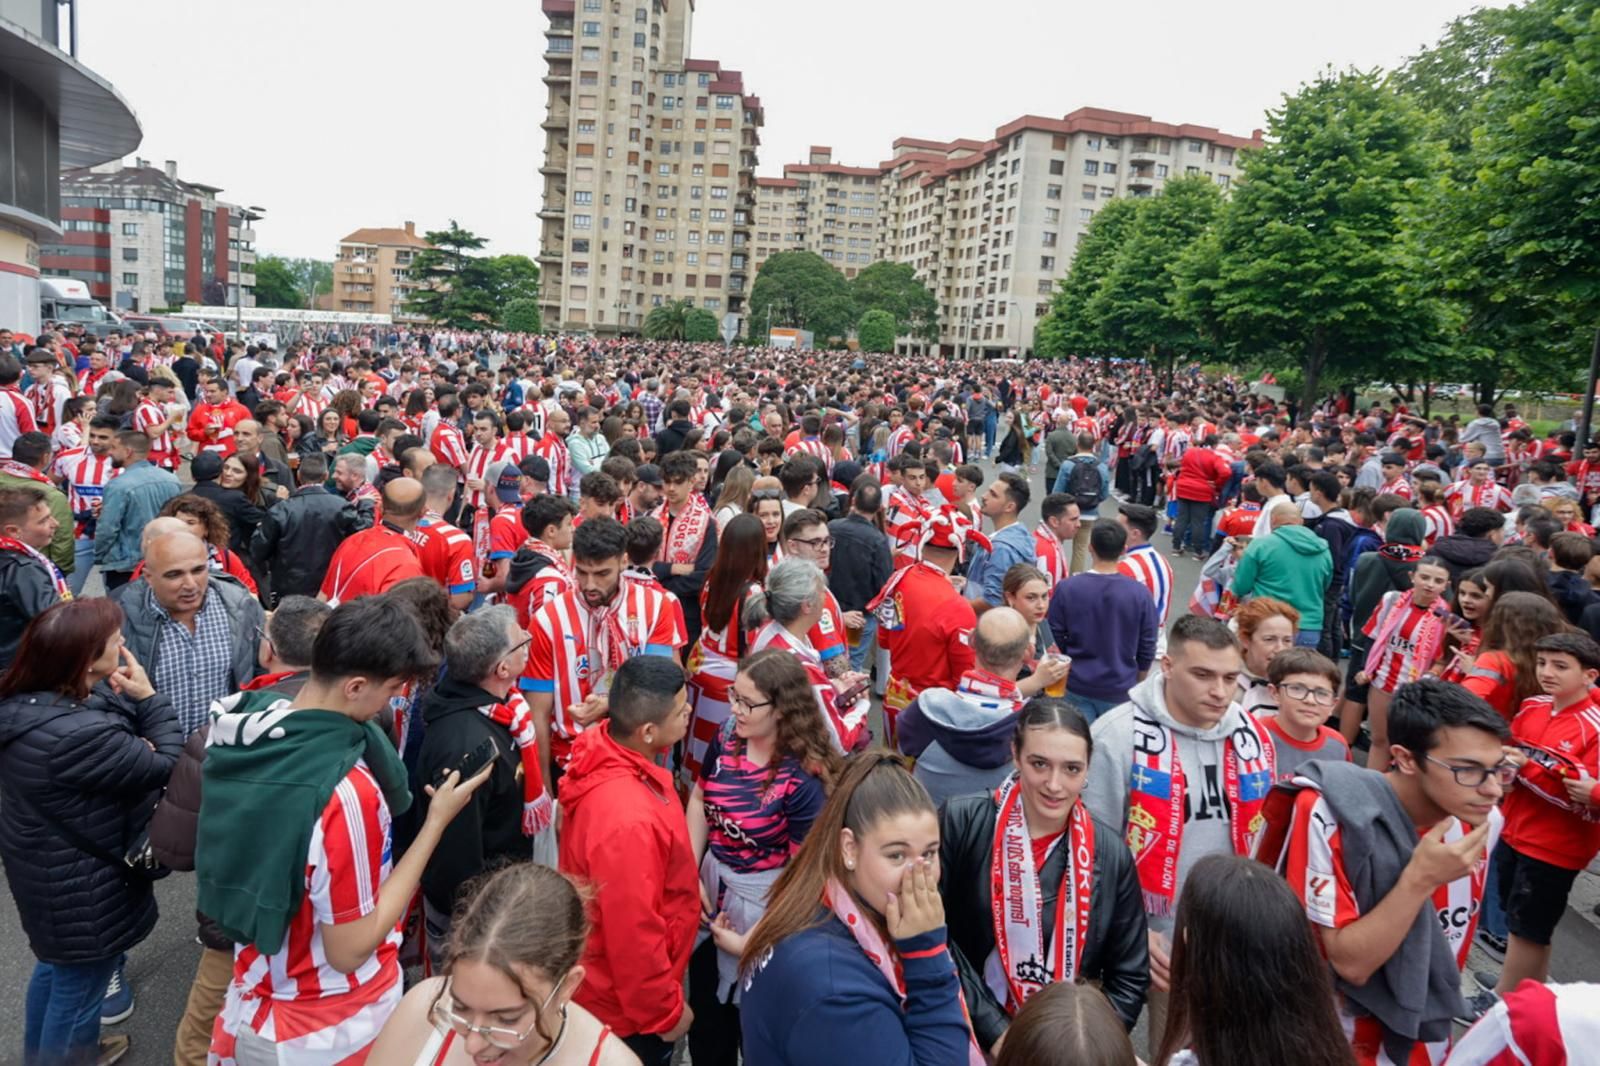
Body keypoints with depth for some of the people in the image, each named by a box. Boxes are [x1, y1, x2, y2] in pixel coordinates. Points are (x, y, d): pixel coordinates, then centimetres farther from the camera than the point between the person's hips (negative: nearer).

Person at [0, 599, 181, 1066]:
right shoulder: (79, 735, -39)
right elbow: (166, 766, -26)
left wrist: (125, 699, -21)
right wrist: (150, 699, -18)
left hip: (44, 870, 10)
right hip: (80, 889, -10)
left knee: (54, 966, 34)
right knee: (77, 990, 16)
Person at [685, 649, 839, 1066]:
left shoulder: (803, 779, -25)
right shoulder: (727, 738, -9)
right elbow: (699, 801, 6)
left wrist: (753, 940, -13)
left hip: (764, 900, -5)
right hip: (712, 881, 6)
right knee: (703, 1004, 24)